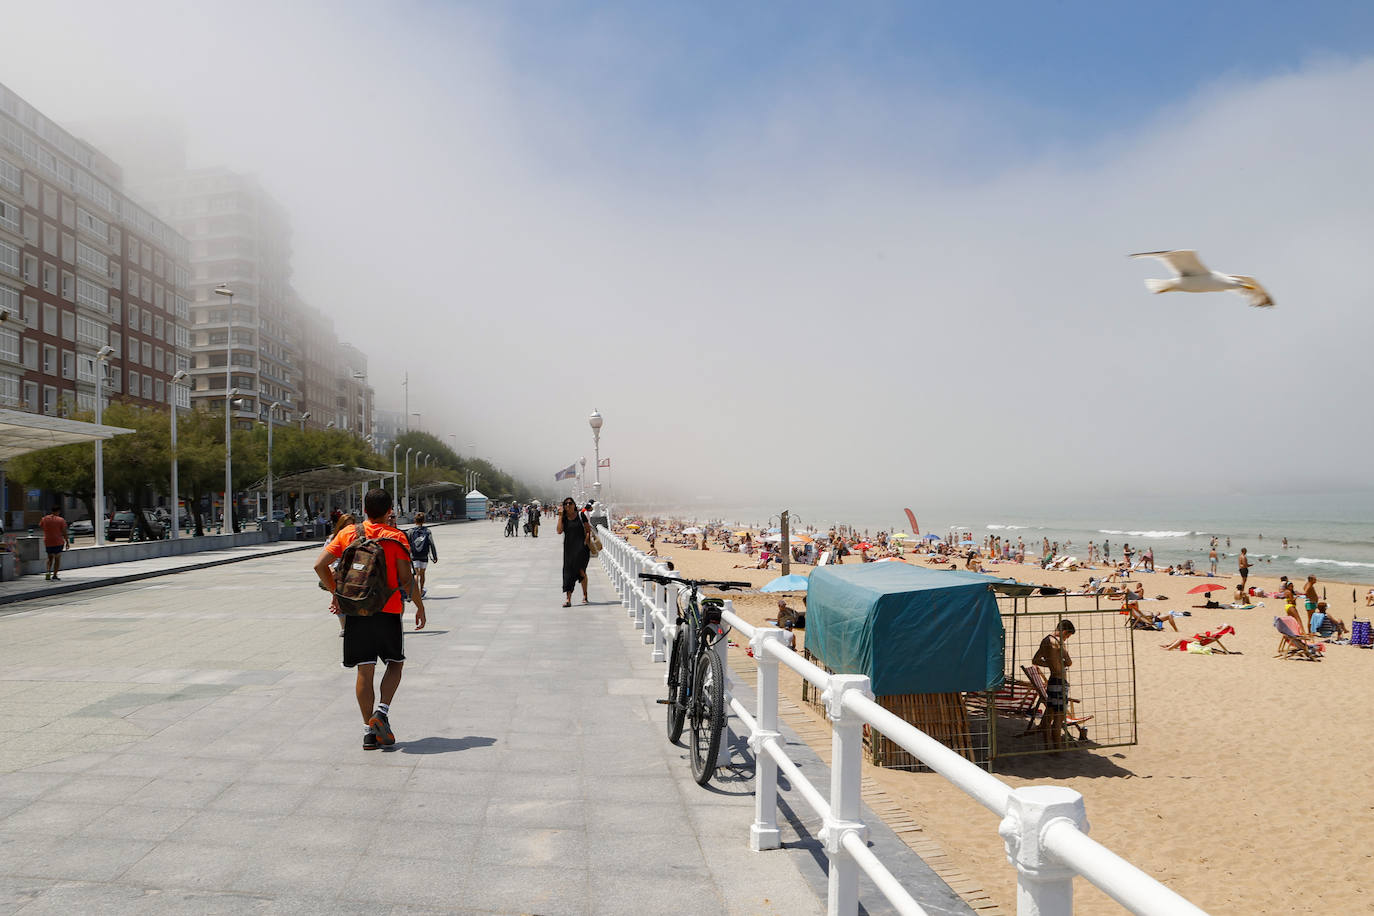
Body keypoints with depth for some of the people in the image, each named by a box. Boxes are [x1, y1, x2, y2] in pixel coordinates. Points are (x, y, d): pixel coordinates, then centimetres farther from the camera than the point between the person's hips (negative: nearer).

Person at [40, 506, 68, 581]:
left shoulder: (45, 519, 1)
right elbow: (64, 532, -9)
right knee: (57, 559, 7)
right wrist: (67, 542, -1)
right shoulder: (61, 520, -9)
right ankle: (54, 576, 3)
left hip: (47, 542, 3)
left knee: (50, 558, 20)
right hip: (58, 542, -3)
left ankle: (47, 572, -1)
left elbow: (40, 526, 19)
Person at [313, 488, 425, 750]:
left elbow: (320, 565, 2)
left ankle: (369, 730, 9)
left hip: (356, 610, 2)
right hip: (388, 611, -2)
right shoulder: (396, 538, -4)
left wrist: (336, 594, 13)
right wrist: (420, 607, 2)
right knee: (395, 663, 16)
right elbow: (406, 578, -9)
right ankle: (382, 712, -2)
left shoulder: (347, 534, 5)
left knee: (365, 671, 7)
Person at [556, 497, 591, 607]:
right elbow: (559, 531, -9)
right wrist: (560, 515, -9)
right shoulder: (564, 518, 6)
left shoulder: (580, 515, 2)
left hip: (581, 546, -2)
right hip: (569, 547, 3)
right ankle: (568, 599, -4)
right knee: (568, 571, -2)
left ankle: (585, 595, 9)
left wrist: (587, 541, -8)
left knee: (580, 570, -10)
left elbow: (588, 530, 5)